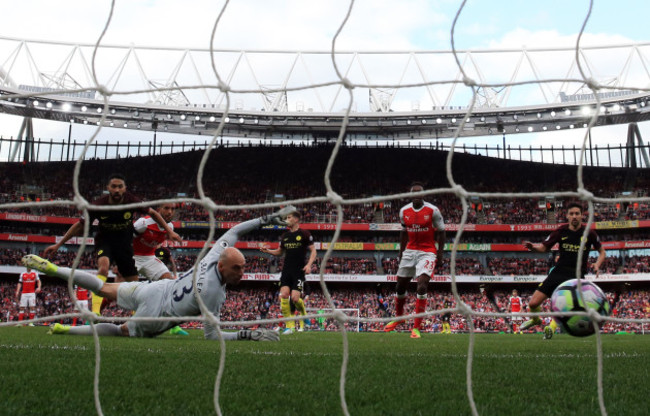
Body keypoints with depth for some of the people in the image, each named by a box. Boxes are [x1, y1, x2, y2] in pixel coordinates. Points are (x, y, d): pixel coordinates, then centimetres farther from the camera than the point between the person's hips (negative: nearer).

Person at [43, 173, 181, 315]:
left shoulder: (131, 201, -18)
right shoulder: (99, 204, -20)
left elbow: (152, 213, -2)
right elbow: (80, 225, -8)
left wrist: (169, 231, -7)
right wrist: (58, 245, -8)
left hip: (125, 242, 3)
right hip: (104, 240, -2)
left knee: (133, 281, 3)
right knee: (103, 266, -34)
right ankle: (95, 313, -40)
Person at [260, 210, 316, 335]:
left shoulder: (304, 234, -2)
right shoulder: (285, 236, 13)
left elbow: (313, 250, -1)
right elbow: (280, 251, 23)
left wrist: (309, 264, -15)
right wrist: (267, 250, 6)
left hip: (299, 271, -5)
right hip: (286, 270, 5)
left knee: (295, 298, -12)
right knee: (283, 295, -10)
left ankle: (304, 314, 22)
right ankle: (290, 326, -2)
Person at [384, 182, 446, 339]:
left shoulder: (432, 210, -9)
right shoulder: (404, 211, 2)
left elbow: (441, 233, -3)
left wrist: (440, 254, -6)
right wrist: (401, 253, 13)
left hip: (427, 252, -4)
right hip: (410, 251, 5)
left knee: (422, 286, -19)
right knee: (400, 286, 11)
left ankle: (416, 327, -11)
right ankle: (399, 317, 38)